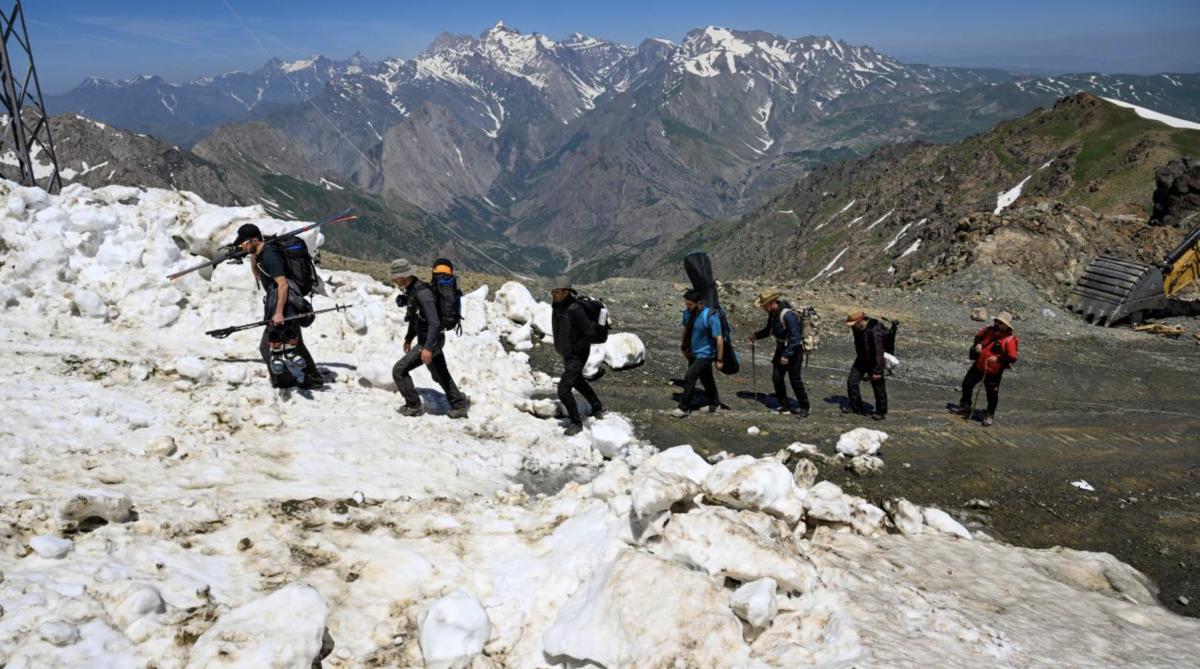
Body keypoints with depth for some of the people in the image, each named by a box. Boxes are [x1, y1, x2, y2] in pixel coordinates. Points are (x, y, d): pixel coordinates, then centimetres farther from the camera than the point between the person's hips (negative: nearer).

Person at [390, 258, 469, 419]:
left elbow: (434, 322, -30)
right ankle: (459, 407, 31)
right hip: (427, 340, 10)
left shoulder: (422, 293, -26)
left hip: (431, 341, -10)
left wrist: (427, 348, -35)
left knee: (399, 370, -5)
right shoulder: (411, 290, 5)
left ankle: (413, 406, 9)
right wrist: (408, 337, 27)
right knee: (441, 376, 21)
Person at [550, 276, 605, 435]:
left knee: (563, 390, -10)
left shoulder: (575, 309, -28)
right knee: (577, 381, 28)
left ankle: (576, 423, 9)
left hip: (576, 356, -10)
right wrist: (560, 345, 12)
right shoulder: (558, 306, -2)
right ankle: (597, 407, 49)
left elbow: (589, 333, -27)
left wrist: (575, 349, -20)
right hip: (566, 354, 10)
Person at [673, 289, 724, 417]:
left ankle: (684, 408, 0)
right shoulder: (688, 312, -6)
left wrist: (719, 359, -18)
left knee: (689, 377, -12)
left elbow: (719, 338, -21)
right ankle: (714, 404, 36)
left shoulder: (710, 316, -25)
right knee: (706, 379, 19)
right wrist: (684, 348, 18)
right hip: (693, 353, 7)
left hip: (705, 354, -7)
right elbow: (685, 330, 11)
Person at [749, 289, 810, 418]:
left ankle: (804, 408, 11)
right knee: (776, 377, 7)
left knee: (795, 379, -3)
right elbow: (769, 330, 17)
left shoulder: (788, 315, -27)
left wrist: (787, 355, -27)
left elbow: (795, 337, -27)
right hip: (781, 348, 8)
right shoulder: (772, 313, 0)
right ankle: (783, 404, 21)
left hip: (794, 350, -8)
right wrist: (756, 336, 1)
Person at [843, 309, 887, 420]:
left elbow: (878, 352, -28)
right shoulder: (857, 328, -5)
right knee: (851, 381, 4)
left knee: (878, 387, 4)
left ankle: (881, 412, 19)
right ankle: (855, 406, 19)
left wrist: (877, 371, -24)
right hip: (861, 359, 8)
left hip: (874, 362, -8)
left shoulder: (874, 332, -31)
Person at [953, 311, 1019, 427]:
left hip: (994, 372, -5)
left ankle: (990, 415, 26)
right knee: (967, 383, 15)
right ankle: (965, 406, 34)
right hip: (978, 366, 6)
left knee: (992, 394, 6)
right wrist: (978, 344, -4)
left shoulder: (1010, 340, -20)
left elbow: (1012, 358, -21)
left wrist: (998, 359, -31)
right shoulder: (989, 330, -3)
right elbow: (978, 336, 17)